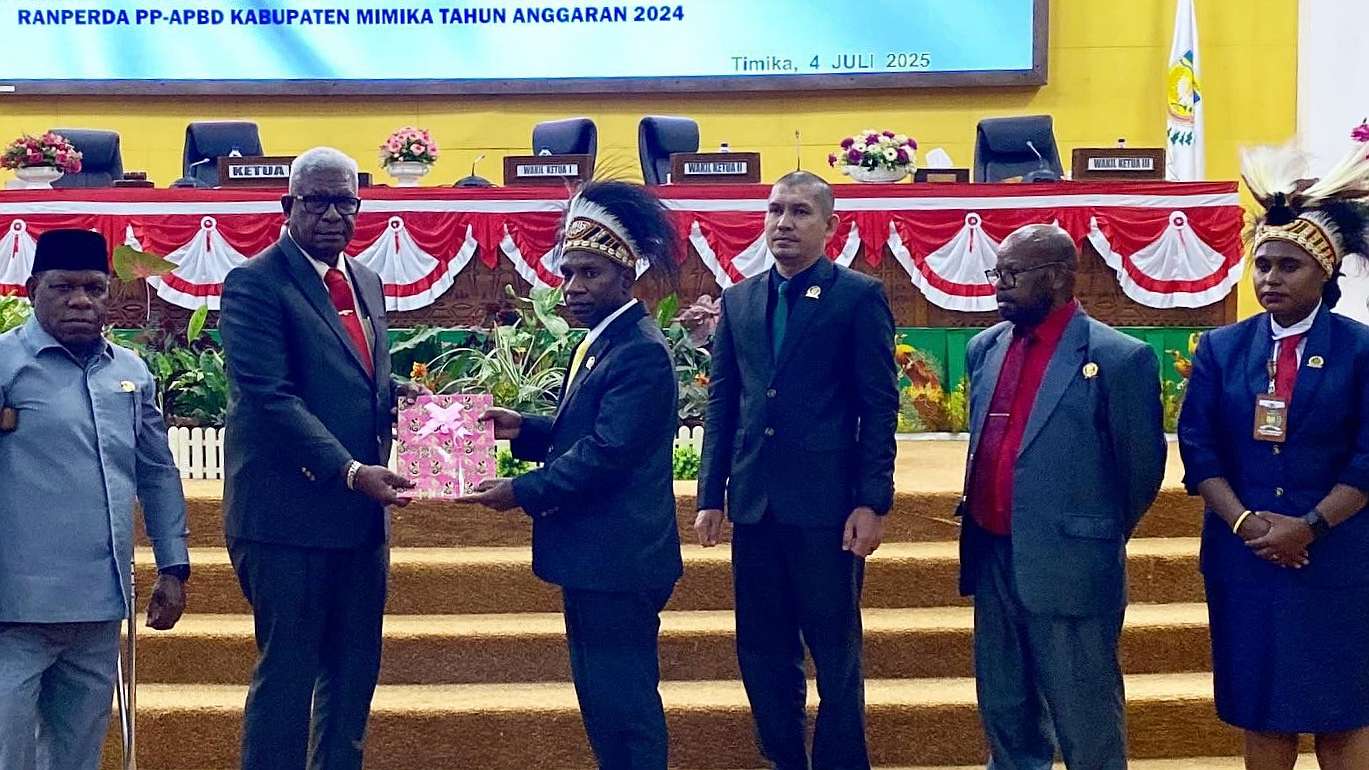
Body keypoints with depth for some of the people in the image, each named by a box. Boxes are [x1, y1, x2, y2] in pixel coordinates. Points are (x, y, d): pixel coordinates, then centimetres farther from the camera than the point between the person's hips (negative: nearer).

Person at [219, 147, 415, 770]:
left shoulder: (366, 283, 15)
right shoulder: (255, 284, -9)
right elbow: (270, 397, -18)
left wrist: (400, 415, 2)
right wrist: (349, 471, -24)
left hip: (361, 511, 8)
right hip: (290, 514, -7)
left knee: (354, 672, 13)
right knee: (286, 674, -1)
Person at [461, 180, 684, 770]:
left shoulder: (639, 351, -18)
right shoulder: (601, 342, 14)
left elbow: (607, 450, -24)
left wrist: (524, 491, -19)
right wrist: (525, 430, 4)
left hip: (618, 558, -10)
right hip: (595, 552, 10)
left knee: (623, 699, -2)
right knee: (600, 694, 18)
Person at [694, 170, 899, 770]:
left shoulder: (859, 296, -3)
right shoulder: (739, 299, 11)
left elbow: (879, 405, -5)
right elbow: (721, 401, 12)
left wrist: (873, 501, -11)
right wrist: (710, 495, 7)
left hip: (826, 501, -5)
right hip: (754, 501, 5)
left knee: (835, 650, 5)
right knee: (761, 651, 11)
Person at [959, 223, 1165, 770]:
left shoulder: (1118, 358, -12)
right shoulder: (984, 349, 9)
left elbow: (1143, 467, -4)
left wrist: (1097, 540, 6)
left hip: (1069, 570, -6)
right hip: (993, 561, 7)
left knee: (1086, 726, 5)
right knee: (1004, 715, 18)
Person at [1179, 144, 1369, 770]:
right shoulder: (1221, 348, 5)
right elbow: (1199, 448, 0)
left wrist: (1309, 526, -16)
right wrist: (1244, 522, -13)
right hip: (1244, 552, 2)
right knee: (1260, 705, 9)